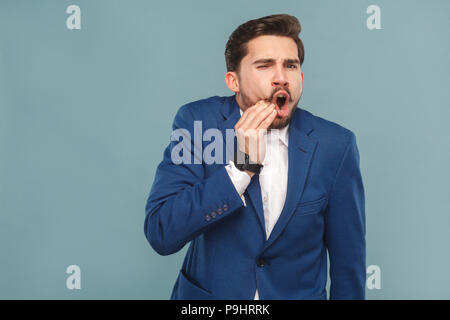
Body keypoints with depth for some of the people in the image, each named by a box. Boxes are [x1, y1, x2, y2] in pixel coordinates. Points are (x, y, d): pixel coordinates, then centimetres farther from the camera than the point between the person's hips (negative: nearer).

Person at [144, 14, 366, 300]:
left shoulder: (336, 145, -14)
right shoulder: (196, 121, -16)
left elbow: (347, 256, -7)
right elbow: (160, 235, -23)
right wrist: (242, 165, -30)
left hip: (299, 293, 1)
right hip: (207, 293, 0)